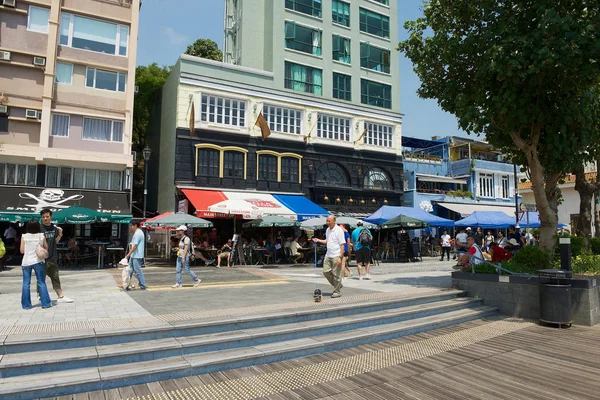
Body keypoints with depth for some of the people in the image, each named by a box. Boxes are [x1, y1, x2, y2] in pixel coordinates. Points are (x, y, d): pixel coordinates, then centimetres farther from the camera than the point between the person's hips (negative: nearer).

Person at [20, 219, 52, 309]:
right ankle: (45, 303, 6)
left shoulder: (24, 237, -3)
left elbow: (22, 251, 1)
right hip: (38, 261, 0)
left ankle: (26, 304, 10)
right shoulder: (42, 236, -3)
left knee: (26, 284, 8)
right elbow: (46, 248, 5)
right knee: (41, 283, 5)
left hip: (26, 262, 1)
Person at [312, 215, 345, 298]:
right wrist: (318, 240, 8)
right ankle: (338, 285, 25)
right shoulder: (328, 230, 11)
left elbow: (342, 244, -14)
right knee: (326, 271, 6)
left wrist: (340, 257, -19)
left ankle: (337, 291, 12)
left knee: (336, 274, -1)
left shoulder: (339, 230, -12)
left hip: (336, 256, -8)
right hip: (328, 255, 8)